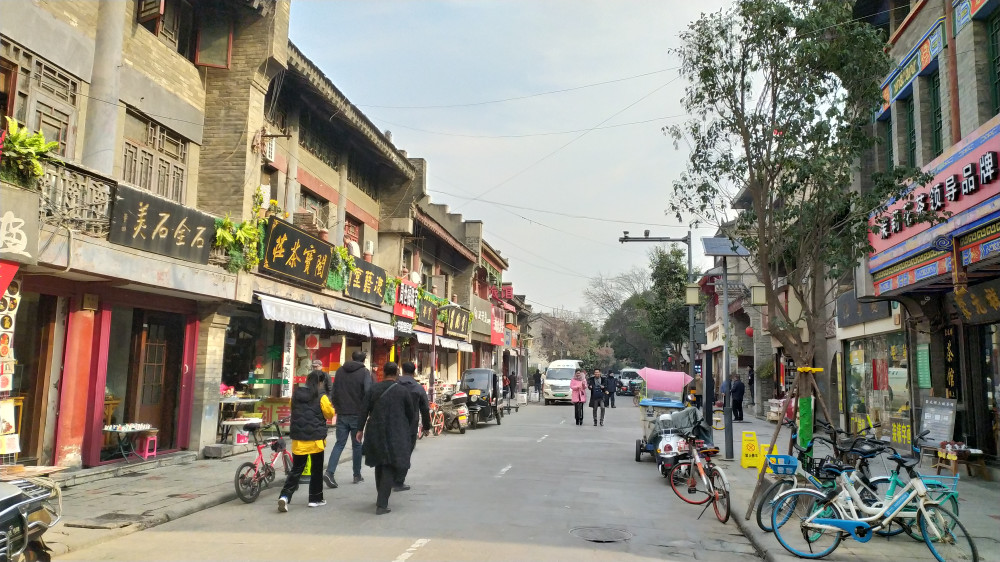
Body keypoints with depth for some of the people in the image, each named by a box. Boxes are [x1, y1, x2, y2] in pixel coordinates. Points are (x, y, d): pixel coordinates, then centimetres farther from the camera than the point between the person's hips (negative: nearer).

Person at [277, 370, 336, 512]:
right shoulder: (321, 397, -12)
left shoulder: (296, 394, 3)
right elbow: (330, 414, -4)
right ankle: (315, 499, 17)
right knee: (317, 469, 11)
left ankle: (285, 496, -7)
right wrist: (329, 403, 11)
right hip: (316, 438, -4)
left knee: (296, 469, 9)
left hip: (298, 438, 4)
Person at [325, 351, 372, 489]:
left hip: (342, 414, 3)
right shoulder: (365, 372, -5)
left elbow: (334, 392, 12)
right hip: (357, 414, -3)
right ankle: (357, 475, 15)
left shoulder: (340, 371, 9)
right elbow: (368, 392, -16)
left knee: (340, 443, 6)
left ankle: (329, 472, -9)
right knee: (357, 445, 9)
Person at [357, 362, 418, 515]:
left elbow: (364, 411, 0)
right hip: (396, 435, -3)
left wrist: (360, 429, 9)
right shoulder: (403, 391, -4)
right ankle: (382, 504, -8)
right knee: (390, 468, 0)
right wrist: (408, 430, 19)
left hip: (375, 433, 3)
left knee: (380, 464, 20)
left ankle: (381, 498, 32)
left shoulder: (373, 390, 1)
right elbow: (411, 414, 3)